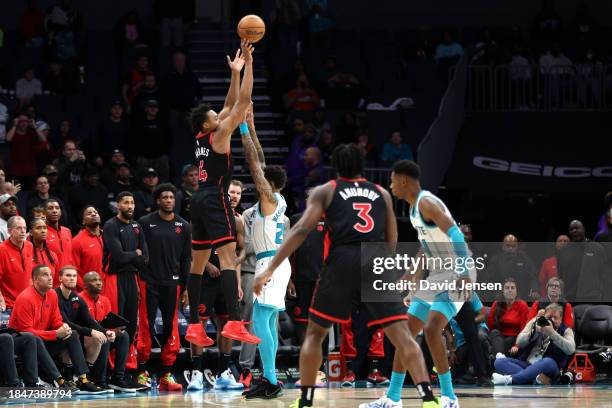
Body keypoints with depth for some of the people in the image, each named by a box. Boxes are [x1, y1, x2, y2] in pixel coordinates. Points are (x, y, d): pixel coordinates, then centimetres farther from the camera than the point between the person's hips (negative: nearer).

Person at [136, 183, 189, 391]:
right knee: (146, 327, -2)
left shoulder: (183, 226, 8)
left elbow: (186, 258, 10)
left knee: (171, 327, 2)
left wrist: (186, 286, 6)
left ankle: (166, 375, 5)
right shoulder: (145, 223, 0)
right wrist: (134, 280, -6)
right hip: (148, 282, -3)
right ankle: (142, 372, 5)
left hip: (172, 283, 3)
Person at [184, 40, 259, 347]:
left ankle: (194, 326, 12)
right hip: (215, 199, -9)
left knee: (198, 262, 10)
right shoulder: (218, 135, -8)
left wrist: (235, 72, 23)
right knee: (228, 257, -17)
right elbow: (243, 102, -9)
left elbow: (232, 104, 23)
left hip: (200, 200, 9)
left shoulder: (203, 137, 14)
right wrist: (248, 66, -4)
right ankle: (234, 323, -30)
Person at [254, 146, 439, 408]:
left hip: (342, 263, -1)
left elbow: (302, 229, 2)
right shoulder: (382, 194, 25)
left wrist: (270, 269, -2)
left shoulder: (324, 191, 17)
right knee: (402, 336, -3)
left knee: (315, 333, 17)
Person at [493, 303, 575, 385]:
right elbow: (519, 342, 5)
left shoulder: (565, 331, 8)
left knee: (548, 362, -39)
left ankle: (509, 379, -49)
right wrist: (534, 332, -12)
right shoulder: (534, 323, 15)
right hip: (527, 364, 3)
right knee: (499, 362, -20)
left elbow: (571, 349, -12)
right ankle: (537, 378, -43)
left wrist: (552, 333, -19)